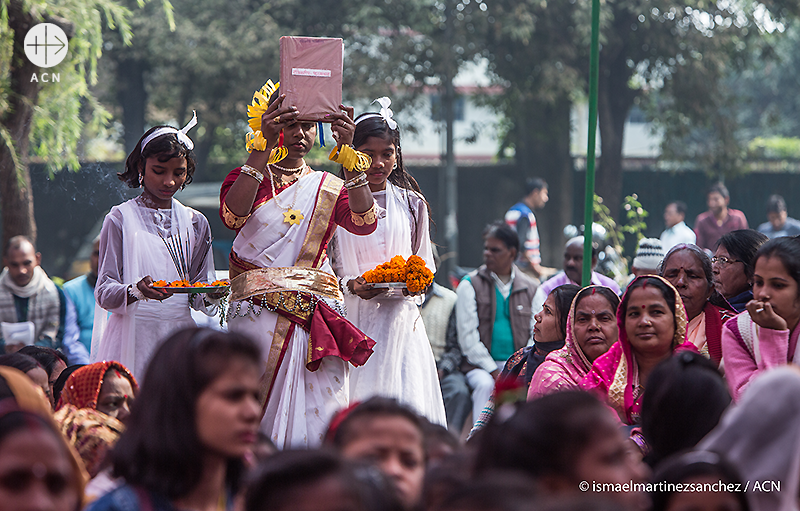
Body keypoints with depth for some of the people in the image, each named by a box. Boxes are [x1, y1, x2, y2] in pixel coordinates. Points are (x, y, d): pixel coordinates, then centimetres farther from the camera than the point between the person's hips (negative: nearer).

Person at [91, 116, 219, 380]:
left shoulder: (195, 222, 13)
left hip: (179, 333, 3)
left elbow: (198, 298, 12)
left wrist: (208, 296, -10)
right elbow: (104, 293, -6)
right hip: (133, 336, -3)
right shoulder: (121, 219, 1)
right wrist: (136, 290, -25)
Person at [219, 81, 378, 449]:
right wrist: (265, 145, -19)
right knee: (258, 415, -9)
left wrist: (348, 152, -15)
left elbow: (364, 222, -6)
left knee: (319, 423, -5)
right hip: (259, 311, -2)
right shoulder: (249, 177, 9)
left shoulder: (328, 188, 15)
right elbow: (233, 216, -15)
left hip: (317, 314, 2)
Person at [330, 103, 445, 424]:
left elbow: (426, 265, 17)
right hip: (352, 317, -1)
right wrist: (351, 285, -14)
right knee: (354, 405, -10)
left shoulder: (411, 203, 12)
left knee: (405, 402, -10)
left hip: (399, 317, 2)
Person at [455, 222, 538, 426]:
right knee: (485, 385, -35)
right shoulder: (470, 285, 5)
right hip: (480, 365, -2)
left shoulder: (530, 288, 12)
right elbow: (468, 336, -2)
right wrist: (493, 370, -13)